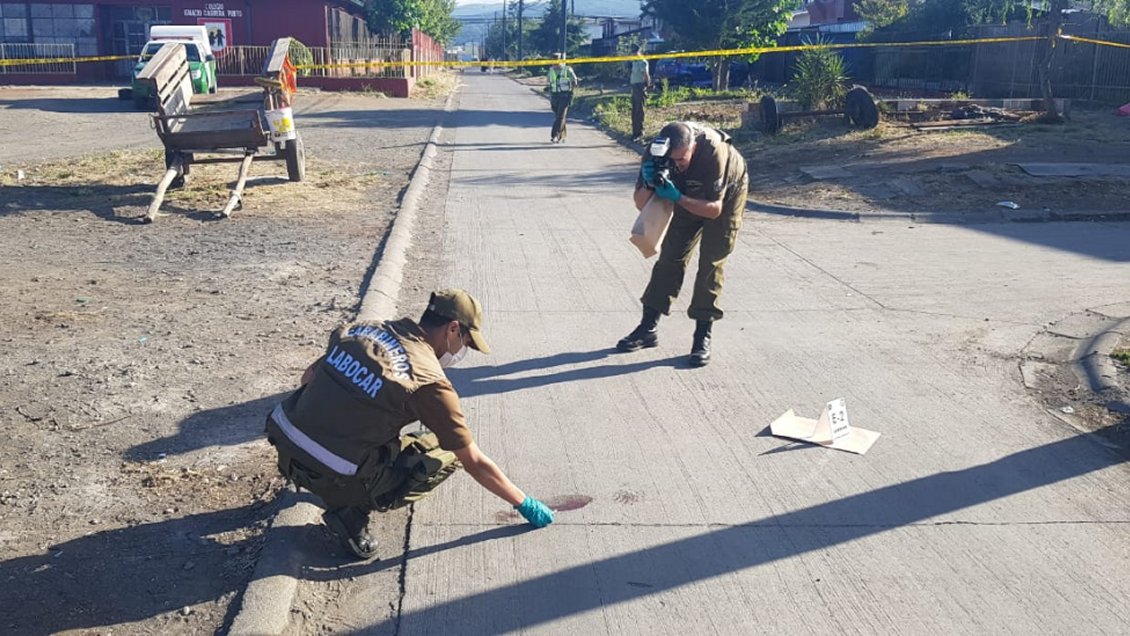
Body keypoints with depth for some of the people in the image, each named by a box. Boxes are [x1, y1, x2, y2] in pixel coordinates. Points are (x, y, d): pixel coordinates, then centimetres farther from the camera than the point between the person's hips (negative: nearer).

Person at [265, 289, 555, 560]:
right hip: (331, 476, -7)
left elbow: (309, 377, 21)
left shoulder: (361, 328, 6)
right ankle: (353, 511, -2)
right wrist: (525, 504, 6)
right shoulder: (429, 382, -12)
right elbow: (475, 464, -6)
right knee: (446, 456, 7)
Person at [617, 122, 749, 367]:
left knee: (711, 262, -12)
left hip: (725, 196, -4)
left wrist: (677, 197, -48)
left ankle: (703, 335, -6)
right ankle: (649, 328, 9)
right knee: (670, 257, 1)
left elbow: (714, 209, -35)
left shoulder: (714, 151, -41)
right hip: (688, 198, 4)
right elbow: (640, 204, -23)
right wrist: (649, 185, -45)